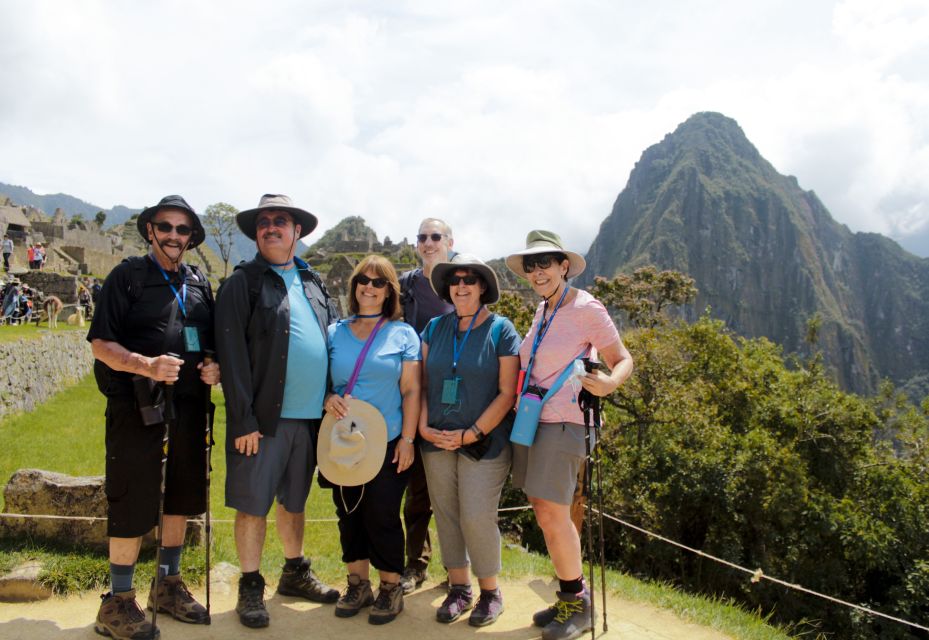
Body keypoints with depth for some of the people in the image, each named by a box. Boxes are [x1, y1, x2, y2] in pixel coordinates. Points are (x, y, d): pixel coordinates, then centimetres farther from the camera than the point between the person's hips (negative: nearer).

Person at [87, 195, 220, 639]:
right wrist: (146, 365, -24)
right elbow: (100, 344, -8)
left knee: (181, 496, 14)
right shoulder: (127, 277, -2)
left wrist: (216, 368, -1)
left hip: (188, 406, 6)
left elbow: (212, 342, 20)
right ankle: (117, 602, 15)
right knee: (133, 503, 0)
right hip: (137, 407, -5)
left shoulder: (198, 283, 13)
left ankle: (168, 585, 31)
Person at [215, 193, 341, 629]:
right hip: (264, 417, -5)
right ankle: (250, 587, 20)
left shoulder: (313, 283, 13)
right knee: (253, 504, 4)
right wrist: (243, 420, -15)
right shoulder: (242, 283, -4)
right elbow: (232, 355, -10)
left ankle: (296, 573, 35)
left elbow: (335, 339, 15)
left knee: (293, 500, 19)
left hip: (311, 416, 5)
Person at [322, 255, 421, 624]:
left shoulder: (403, 334, 1)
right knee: (348, 514, 11)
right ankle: (357, 583, 28)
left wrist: (407, 439, -9)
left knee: (382, 516, 2)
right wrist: (327, 399, -12)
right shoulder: (335, 333, 8)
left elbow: (411, 391, -3)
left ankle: (390, 588, 20)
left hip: (387, 443, -3)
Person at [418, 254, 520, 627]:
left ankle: (490, 592, 18)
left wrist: (471, 434, -13)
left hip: (484, 443, -4)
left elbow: (506, 393, -8)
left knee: (477, 518, -4)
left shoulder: (501, 330, -5)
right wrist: (423, 427, -5)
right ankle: (458, 588, 27)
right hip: (437, 441, 4)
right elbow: (422, 383, 8)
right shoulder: (435, 328, 7)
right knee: (446, 516, 10)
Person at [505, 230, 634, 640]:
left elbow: (622, 360, -7)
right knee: (546, 513, 12)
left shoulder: (586, 308, -10)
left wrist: (608, 383, -27)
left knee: (551, 515, -4)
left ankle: (578, 605, 15)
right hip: (530, 419, 8)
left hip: (562, 422, -8)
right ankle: (568, 598, 28)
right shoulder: (543, 311, 11)